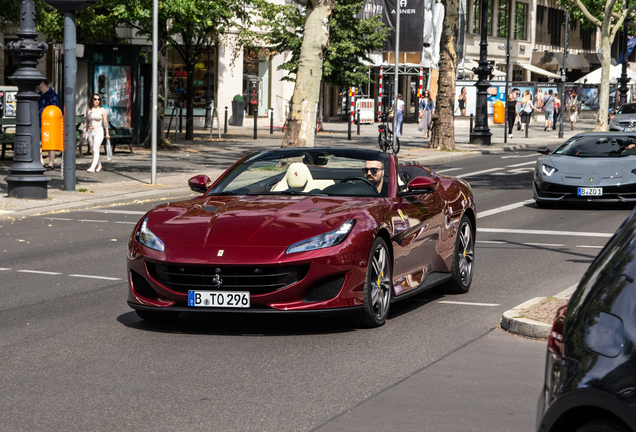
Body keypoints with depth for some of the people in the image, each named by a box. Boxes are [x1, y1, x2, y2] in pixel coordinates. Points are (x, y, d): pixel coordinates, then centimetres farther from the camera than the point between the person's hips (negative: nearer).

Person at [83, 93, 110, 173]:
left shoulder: (102, 110, 0)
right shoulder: (88, 110, 10)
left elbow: (105, 122, 2)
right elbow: (86, 122, 16)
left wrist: (107, 133, 2)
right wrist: (84, 132, 9)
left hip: (98, 131, -5)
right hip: (90, 131, 5)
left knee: (96, 150, -14)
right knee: (92, 150, 9)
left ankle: (93, 167, -21)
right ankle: (99, 165, 27)